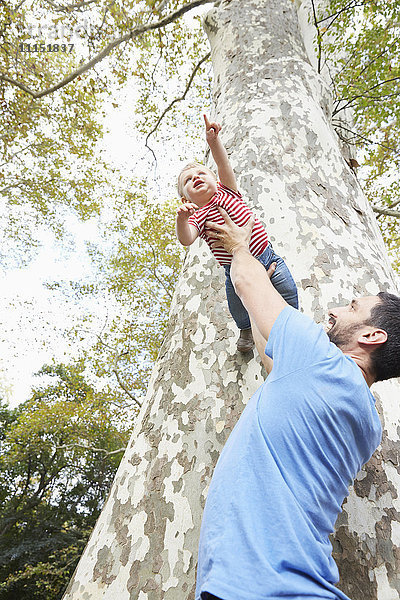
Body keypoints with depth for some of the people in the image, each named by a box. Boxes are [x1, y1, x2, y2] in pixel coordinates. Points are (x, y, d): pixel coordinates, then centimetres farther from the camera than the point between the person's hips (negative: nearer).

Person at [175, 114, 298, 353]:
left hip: (267, 258, 1)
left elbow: (224, 166, -15)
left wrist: (214, 141, -31)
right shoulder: (197, 217, -3)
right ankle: (247, 330, 45)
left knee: (288, 295, 3)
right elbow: (186, 240, -23)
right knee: (240, 313, 8)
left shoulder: (227, 192, 3)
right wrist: (182, 220, -42)